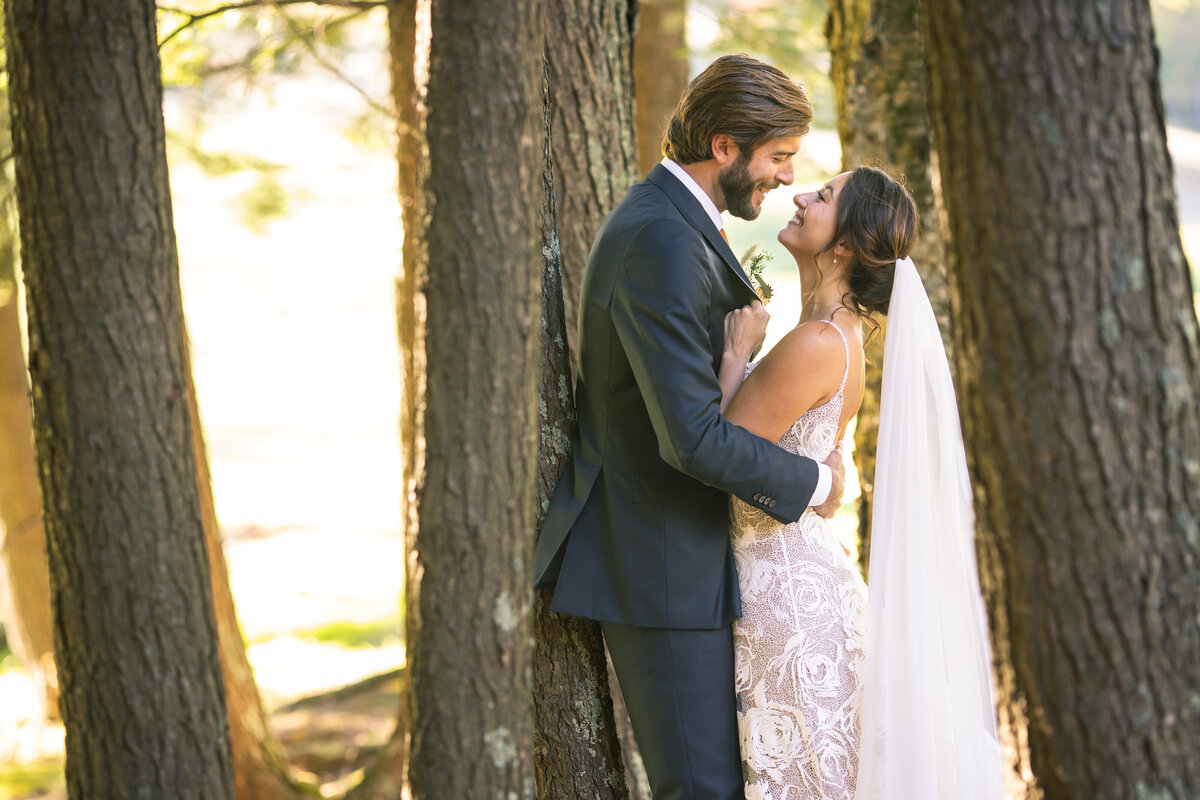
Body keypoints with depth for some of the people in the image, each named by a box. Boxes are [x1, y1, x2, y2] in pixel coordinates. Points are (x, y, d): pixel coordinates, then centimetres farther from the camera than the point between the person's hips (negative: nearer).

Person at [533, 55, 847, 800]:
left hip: (681, 555, 11)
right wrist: (812, 482, -13)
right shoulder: (663, 244, -22)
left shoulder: (670, 220, 12)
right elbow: (694, 438, -27)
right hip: (661, 569, -11)